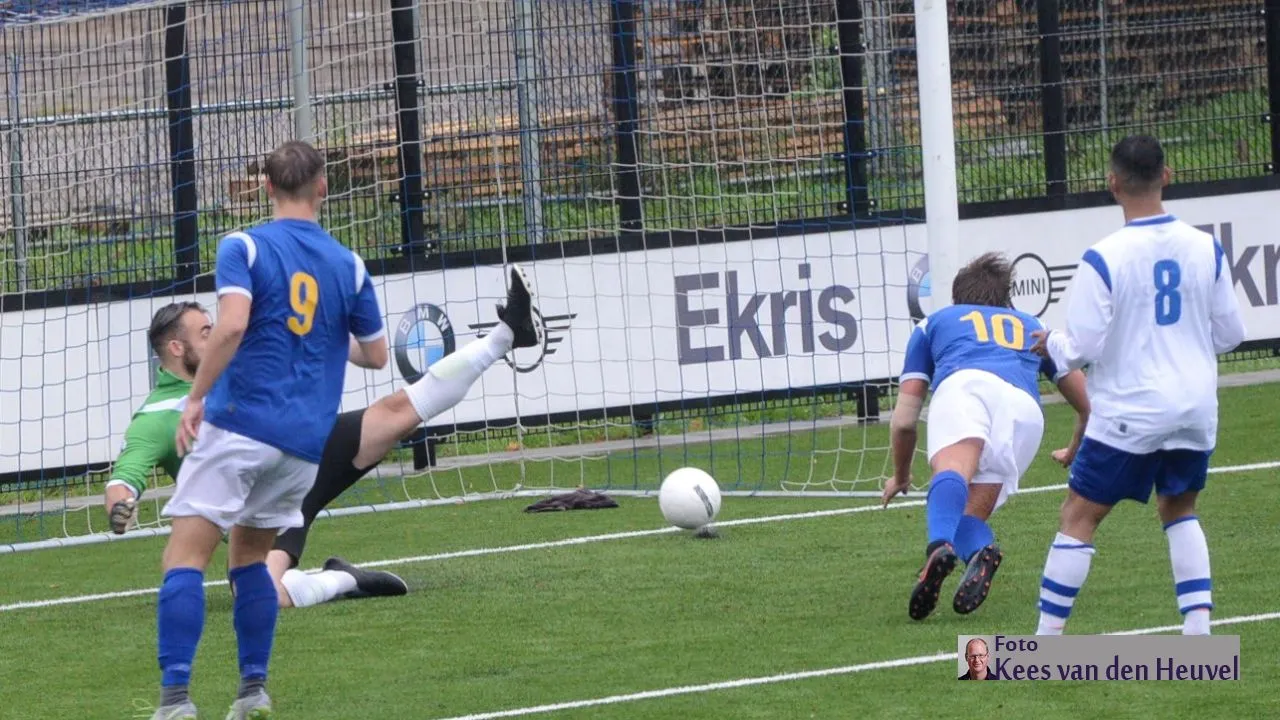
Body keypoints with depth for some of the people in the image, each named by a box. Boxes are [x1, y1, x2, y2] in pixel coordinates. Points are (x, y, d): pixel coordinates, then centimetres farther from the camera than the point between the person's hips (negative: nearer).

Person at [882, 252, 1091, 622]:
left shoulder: (933, 323, 37)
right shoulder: (1033, 327, 43)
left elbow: (903, 420, 32)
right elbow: (1087, 406, 46)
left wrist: (901, 476, 50)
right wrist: (1075, 451, 66)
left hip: (965, 384, -3)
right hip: (1026, 410, 3)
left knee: (951, 473, -29)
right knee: (969, 516, 9)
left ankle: (940, 549, -61)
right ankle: (980, 553, -26)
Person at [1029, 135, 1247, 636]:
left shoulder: (1103, 259, -15)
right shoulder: (1206, 248, -1)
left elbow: (1083, 348, -14)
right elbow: (1230, 334, 7)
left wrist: (1052, 344, 8)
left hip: (1129, 411, -5)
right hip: (1195, 407, 5)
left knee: (1077, 518, 4)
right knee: (1179, 510, 23)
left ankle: (1045, 642, 2)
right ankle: (1199, 629, 12)